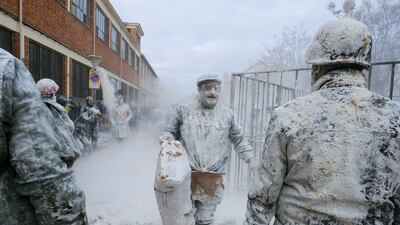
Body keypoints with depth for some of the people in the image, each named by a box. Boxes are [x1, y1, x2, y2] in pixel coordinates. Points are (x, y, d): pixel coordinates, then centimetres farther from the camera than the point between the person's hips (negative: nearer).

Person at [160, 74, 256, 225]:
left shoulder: (227, 114, 5)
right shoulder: (184, 110, 2)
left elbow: (239, 141, 13)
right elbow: (171, 131, 11)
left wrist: (251, 159, 4)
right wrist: (167, 137, -11)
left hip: (213, 179, 0)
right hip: (186, 174, 0)